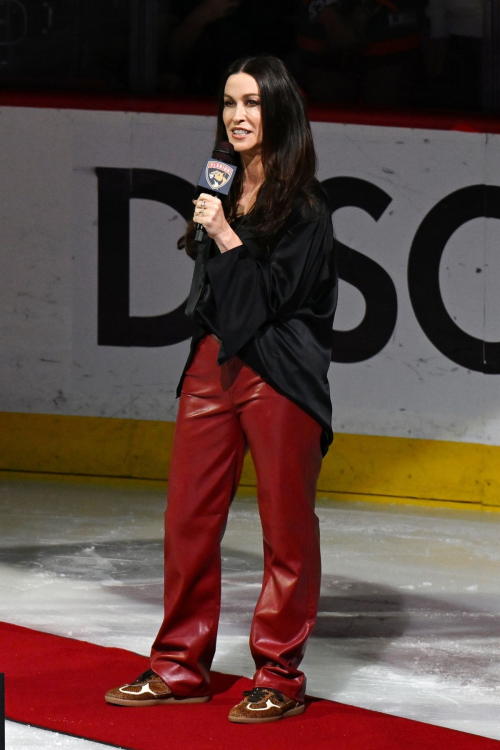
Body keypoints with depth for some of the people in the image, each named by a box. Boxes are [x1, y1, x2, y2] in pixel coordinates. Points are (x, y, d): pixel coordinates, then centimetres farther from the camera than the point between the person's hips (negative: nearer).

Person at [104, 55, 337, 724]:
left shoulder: (302, 204, -5)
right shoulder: (225, 191, 15)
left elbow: (274, 293, -11)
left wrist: (225, 236, -13)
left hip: (277, 376, -7)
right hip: (212, 367, 7)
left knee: (285, 528, -1)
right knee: (187, 521, 7)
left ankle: (280, 676, 6)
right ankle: (182, 668, 16)